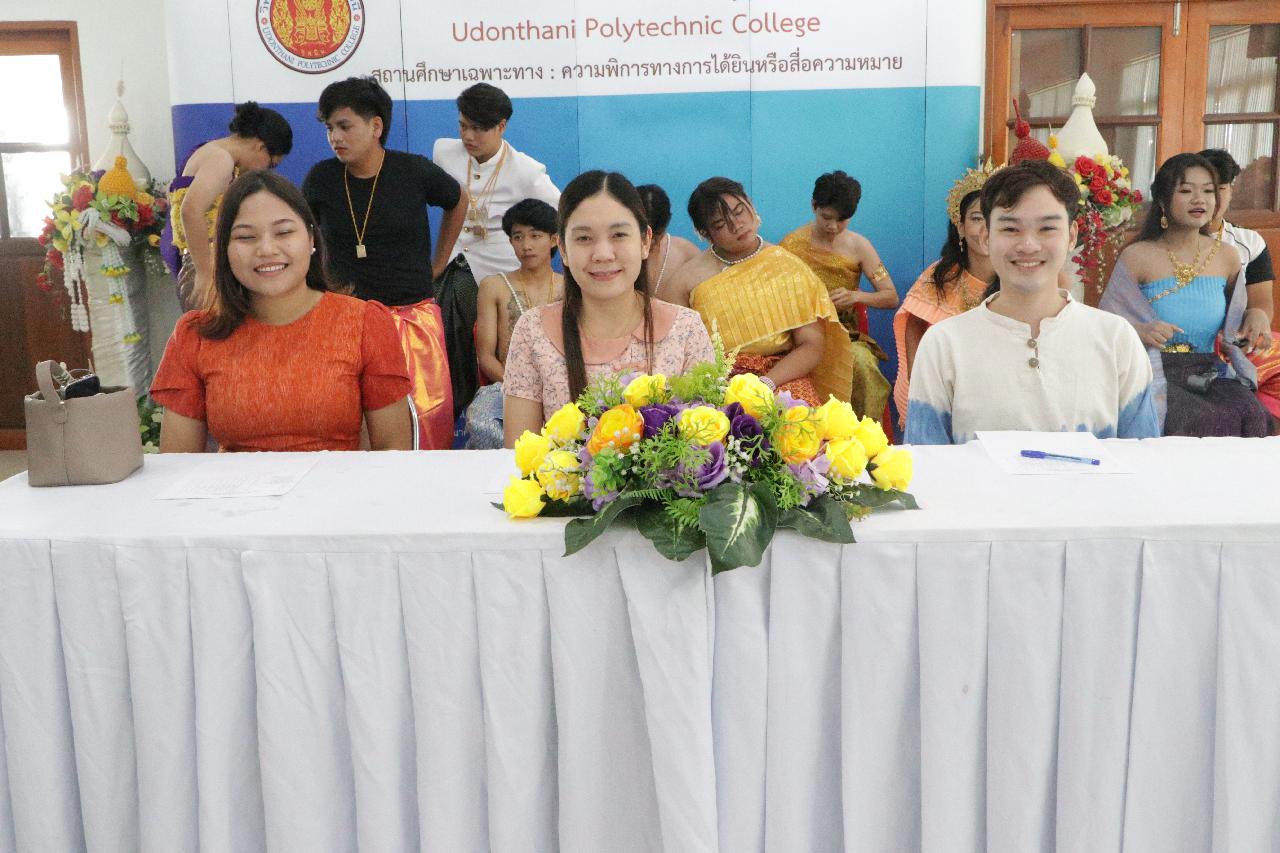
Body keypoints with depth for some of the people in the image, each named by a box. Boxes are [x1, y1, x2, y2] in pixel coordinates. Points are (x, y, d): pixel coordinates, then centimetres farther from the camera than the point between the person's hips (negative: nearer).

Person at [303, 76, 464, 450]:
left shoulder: (414, 171, -2)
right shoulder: (322, 178, 1)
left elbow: (458, 202, 18)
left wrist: (438, 263, 18)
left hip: (413, 316, 0)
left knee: (430, 416, -6)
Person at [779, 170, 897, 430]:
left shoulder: (859, 245, 5)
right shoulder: (792, 244, 1)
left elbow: (891, 297, 2)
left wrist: (856, 296, -16)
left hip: (849, 335, 2)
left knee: (862, 363, -33)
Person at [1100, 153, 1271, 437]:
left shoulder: (1227, 258, 11)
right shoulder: (1137, 257, -2)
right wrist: (1140, 332, -23)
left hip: (1209, 373, 4)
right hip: (1153, 372, -4)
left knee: (1252, 416, -27)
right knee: (1195, 420, -33)